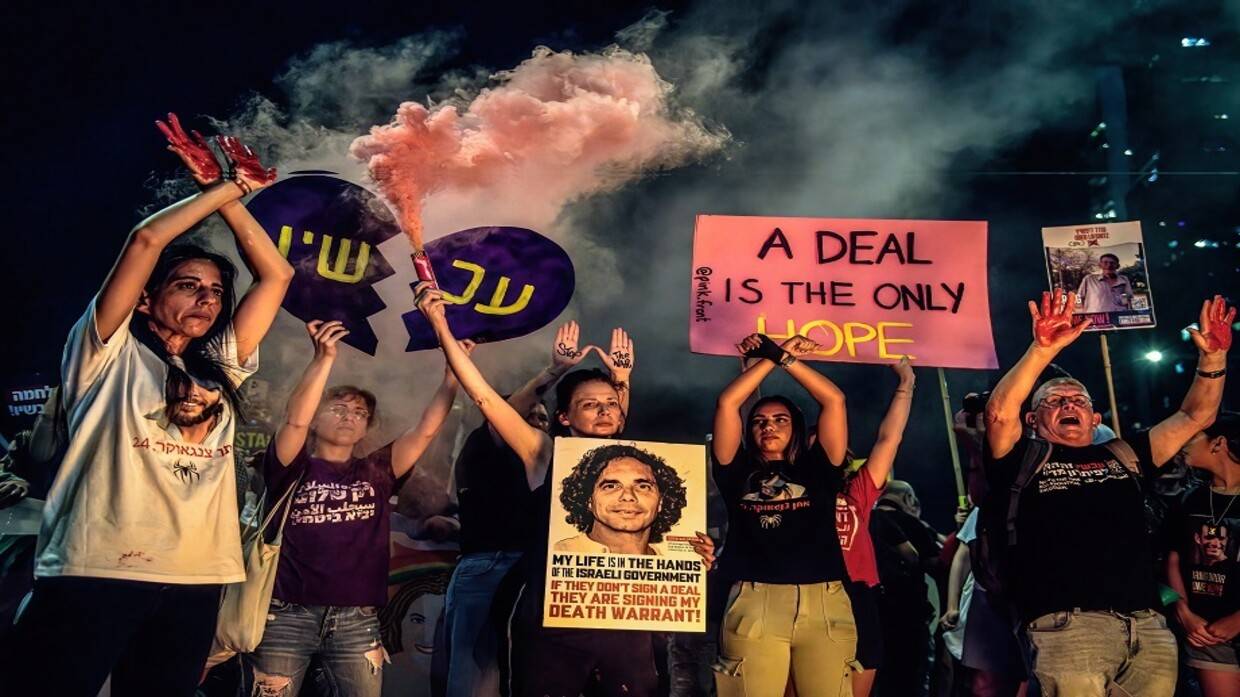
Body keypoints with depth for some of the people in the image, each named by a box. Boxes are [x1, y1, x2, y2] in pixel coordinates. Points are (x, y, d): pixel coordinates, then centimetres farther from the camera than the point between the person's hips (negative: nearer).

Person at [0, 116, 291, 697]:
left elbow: (276, 275, 15)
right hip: (96, 572, -5)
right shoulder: (112, 353, 5)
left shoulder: (222, 366, 18)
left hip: (194, 581, 5)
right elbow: (146, 241, -5)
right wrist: (223, 188, 5)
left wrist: (233, 202, 14)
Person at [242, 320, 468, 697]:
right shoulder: (293, 469, 4)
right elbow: (295, 420, -15)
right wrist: (324, 358, -21)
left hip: (357, 620, 2)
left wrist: (453, 370, -5)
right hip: (288, 615, -2)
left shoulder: (377, 472, 11)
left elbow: (427, 429, 2)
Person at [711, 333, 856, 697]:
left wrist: (784, 356, 13)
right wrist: (771, 357, 13)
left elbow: (834, 400, 12)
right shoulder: (739, 473, 16)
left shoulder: (816, 470, 18)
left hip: (824, 604, 1)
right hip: (755, 605, -1)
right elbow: (727, 403, 8)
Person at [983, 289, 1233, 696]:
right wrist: (1043, 351, -19)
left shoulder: (1124, 456, 23)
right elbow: (1000, 413, -10)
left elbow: (1195, 417, 23)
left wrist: (1213, 357, 9)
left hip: (1147, 626, 5)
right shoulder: (1025, 461, 10)